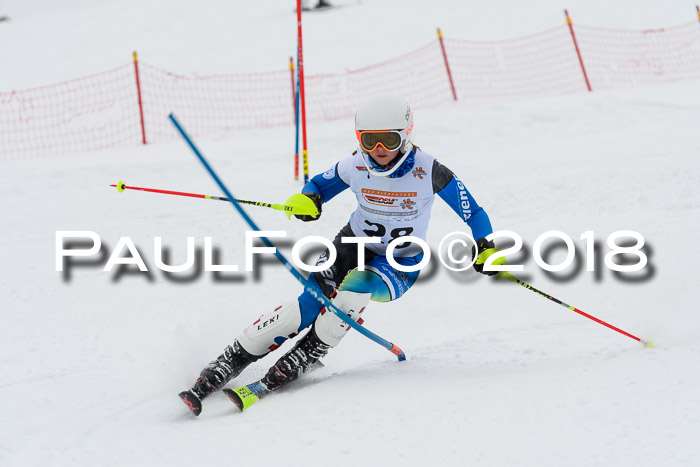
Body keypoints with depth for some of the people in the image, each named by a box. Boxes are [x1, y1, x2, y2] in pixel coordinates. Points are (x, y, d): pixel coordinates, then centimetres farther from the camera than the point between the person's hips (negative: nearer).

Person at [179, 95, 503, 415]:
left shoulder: (427, 170, -19)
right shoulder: (355, 166, -12)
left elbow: (473, 212, -12)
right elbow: (319, 185, 5)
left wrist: (486, 248, -30)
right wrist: (307, 198, -19)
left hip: (400, 265, -1)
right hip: (353, 245, 1)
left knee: (356, 286, -34)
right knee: (311, 303, -22)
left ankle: (295, 365, -21)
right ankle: (224, 367, -19)